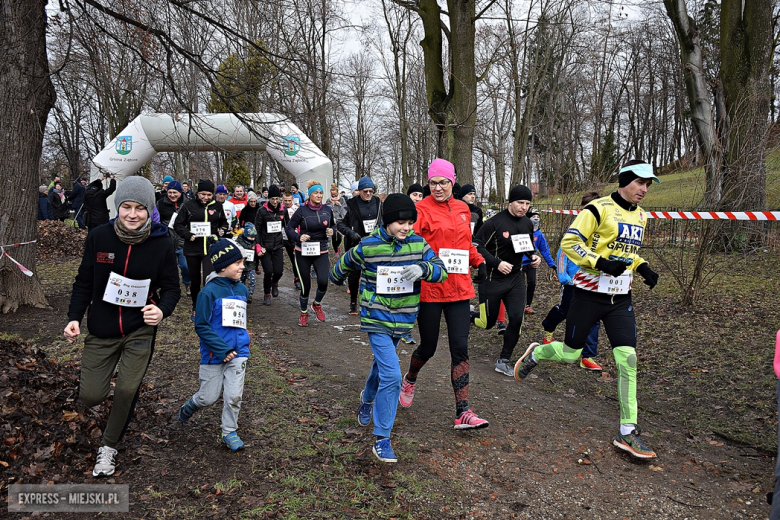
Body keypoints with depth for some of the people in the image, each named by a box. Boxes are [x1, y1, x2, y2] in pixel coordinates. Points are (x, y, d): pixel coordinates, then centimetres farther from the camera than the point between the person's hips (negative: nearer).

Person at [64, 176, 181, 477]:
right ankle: (112, 372, 37)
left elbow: (171, 287, -2)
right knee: (90, 397, 0)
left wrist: (163, 310, -22)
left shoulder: (161, 244, -9)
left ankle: (109, 447, 21)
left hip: (140, 330, -1)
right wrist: (74, 317, -8)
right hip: (101, 330, 1)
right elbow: (84, 282, 3)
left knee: (127, 391, -6)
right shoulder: (99, 237, -7)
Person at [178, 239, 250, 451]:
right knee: (209, 397, 8)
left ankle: (229, 432, 19)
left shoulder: (241, 289, 3)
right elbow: (201, 326, -15)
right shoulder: (209, 291, -15)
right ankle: (190, 406, 41)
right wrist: (223, 349, -18)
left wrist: (242, 343, 10)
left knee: (234, 395, -1)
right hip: (213, 354, -4)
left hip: (238, 352, 4)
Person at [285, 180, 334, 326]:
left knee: (323, 281, -17)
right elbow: (289, 228, -2)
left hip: (321, 252, 2)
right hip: (303, 253, -2)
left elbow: (332, 226, 19)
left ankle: (317, 304, 15)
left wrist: (331, 231, -4)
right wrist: (298, 237, -20)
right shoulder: (302, 210, -7)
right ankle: (304, 313, 28)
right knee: (305, 285, 3)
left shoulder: (327, 210, 3)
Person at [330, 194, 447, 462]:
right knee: (391, 375, -16)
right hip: (377, 319, -4)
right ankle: (382, 439, -5)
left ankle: (367, 400, 57)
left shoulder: (418, 244, -5)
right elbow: (344, 265, 7)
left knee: (382, 363, 27)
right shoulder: (367, 247, -12)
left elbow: (441, 271, -9)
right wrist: (335, 279, 25)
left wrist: (422, 268, -28)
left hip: (402, 320, 5)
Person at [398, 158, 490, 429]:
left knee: (460, 348, 0)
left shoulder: (463, 209, 11)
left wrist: (479, 261, 10)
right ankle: (409, 379, 42)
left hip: (458, 288, 4)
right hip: (429, 288, -4)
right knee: (428, 347, 8)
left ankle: (463, 412, 6)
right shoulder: (422, 209, -6)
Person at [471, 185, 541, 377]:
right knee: (487, 322, 5)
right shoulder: (495, 222, -18)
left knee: (517, 319, -5)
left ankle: (504, 361, 11)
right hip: (492, 280, -5)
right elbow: (477, 246, -17)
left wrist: (532, 256, -1)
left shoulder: (527, 224, 3)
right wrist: (497, 263, -25)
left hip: (516, 278, 6)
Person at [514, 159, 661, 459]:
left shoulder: (640, 215, 13)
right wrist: (601, 263, -24)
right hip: (590, 293, -6)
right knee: (569, 354, 4)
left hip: (621, 298, 6)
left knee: (627, 358, -5)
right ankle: (535, 354, 40)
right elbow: (569, 242, -15)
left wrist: (642, 267, 6)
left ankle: (627, 432, 3)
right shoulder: (599, 209, -12)